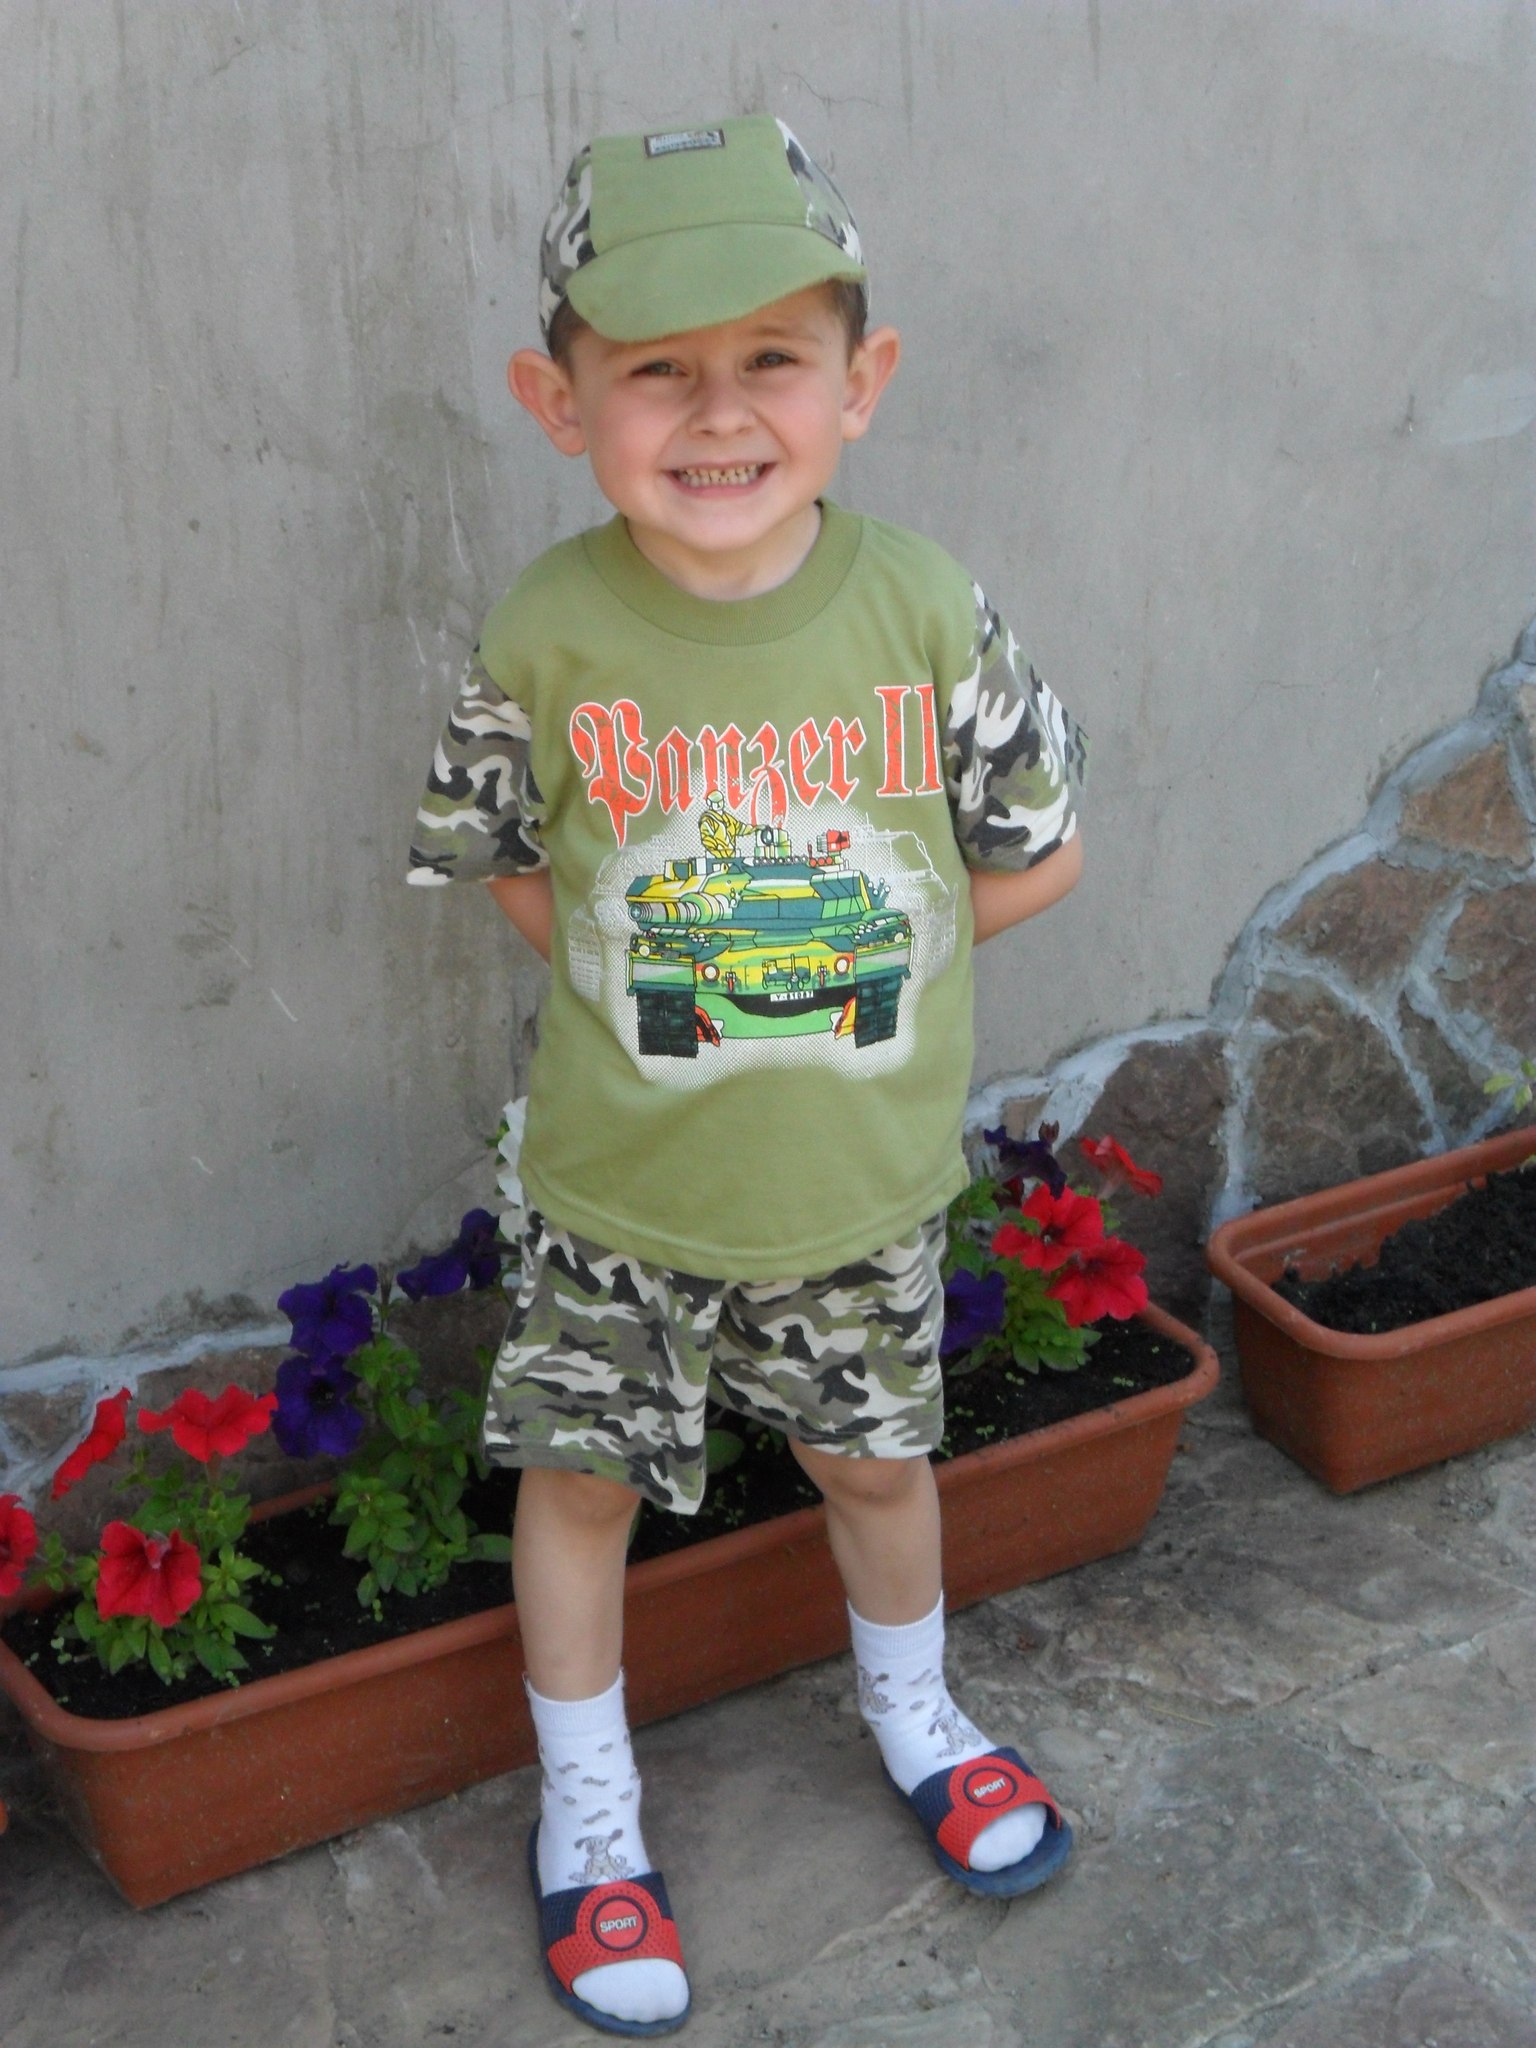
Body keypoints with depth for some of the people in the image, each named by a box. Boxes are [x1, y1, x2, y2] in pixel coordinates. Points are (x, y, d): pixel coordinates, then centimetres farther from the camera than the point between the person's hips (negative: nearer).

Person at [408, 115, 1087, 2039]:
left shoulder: (924, 610, -15)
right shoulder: (547, 636, -16)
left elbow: (1038, 851, -4)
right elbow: (505, 864, 0)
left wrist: (818, 958, -6)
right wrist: (652, 981, -8)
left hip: (863, 1177, 1)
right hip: (617, 1180, 0)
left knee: (876, 1455, 21)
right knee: (578, 1474, 14)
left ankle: (910, 1706, 53)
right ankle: (586, 1811, 40)